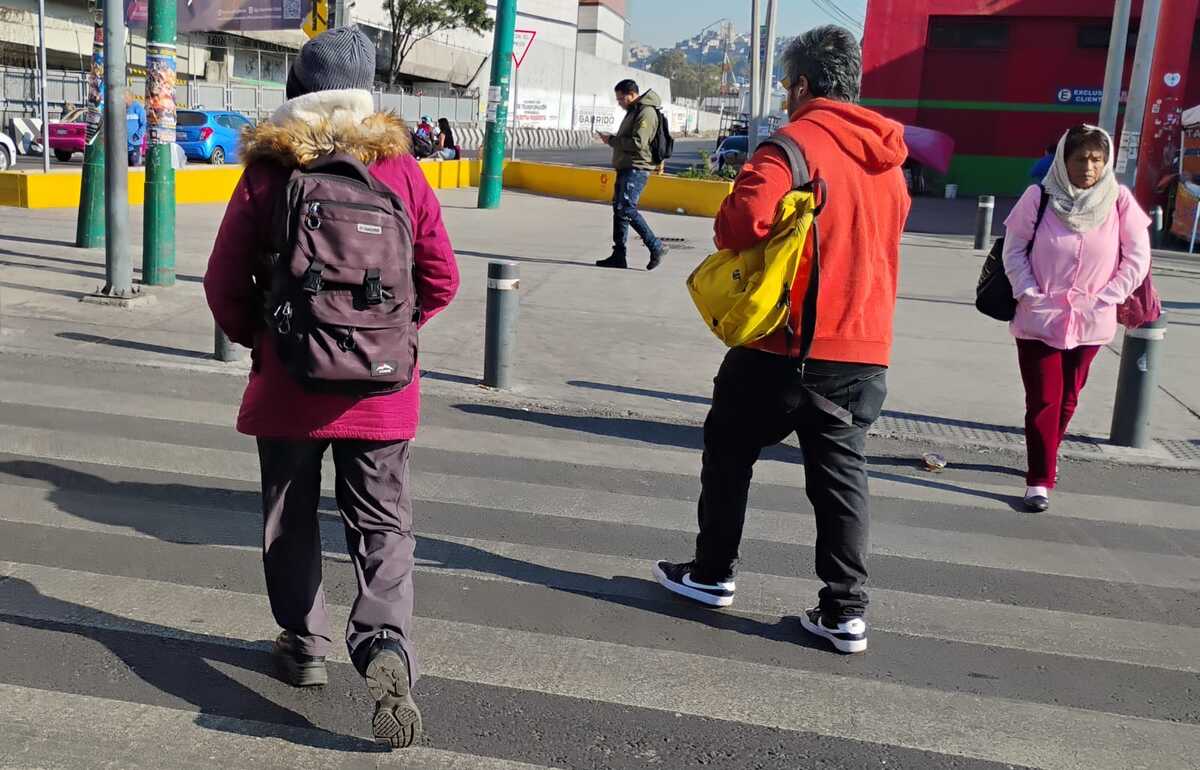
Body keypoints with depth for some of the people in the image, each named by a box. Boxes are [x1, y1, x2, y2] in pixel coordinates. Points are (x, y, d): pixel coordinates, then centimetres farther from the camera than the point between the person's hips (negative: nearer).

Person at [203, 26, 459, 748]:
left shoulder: (267, 173, -8)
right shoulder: (401, 168, -4)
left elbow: (225, 283, -5)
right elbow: (442, 279, -2)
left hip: (287, 384, 0)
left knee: (291, 521, 18)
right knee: (383, 524, 8)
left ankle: (305, 645, 28)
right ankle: (387, 643, -12)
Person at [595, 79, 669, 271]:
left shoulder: (646, 113, -12)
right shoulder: (633, 111, 21)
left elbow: (638, 143, -21)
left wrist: (612, 140, -13)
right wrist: (611, 138, 10)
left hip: (637, 169, -11)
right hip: (626, 168, 11)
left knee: (627, 208, -18)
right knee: (619, 208, 8)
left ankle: (656, 247, -11)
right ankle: (619, 255, 12)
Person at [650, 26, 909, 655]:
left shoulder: (796, 142, -12)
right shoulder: (888, 160, 11)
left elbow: (746, 219, -26)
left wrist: (729, 237, -5)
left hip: (787, 345, -6)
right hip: (866, 348, 6)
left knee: (729, 451, 14)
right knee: (842, 473, 10)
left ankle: (713, 574, 24)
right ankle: (846, 611, 8)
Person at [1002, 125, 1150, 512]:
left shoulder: (1119, 200, -5)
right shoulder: (1039, 197, -8)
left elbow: (1137, 260, 1)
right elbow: (1014, 249, -1)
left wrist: (1104, 299, -6)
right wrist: (1028, 293, -10)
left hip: (1091, 322, 2)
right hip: (1039, 318, -2)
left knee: (1067, 399, 15)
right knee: (1043, 400, -2)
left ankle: (1047, 458, 36)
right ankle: (1039, 480, 5)